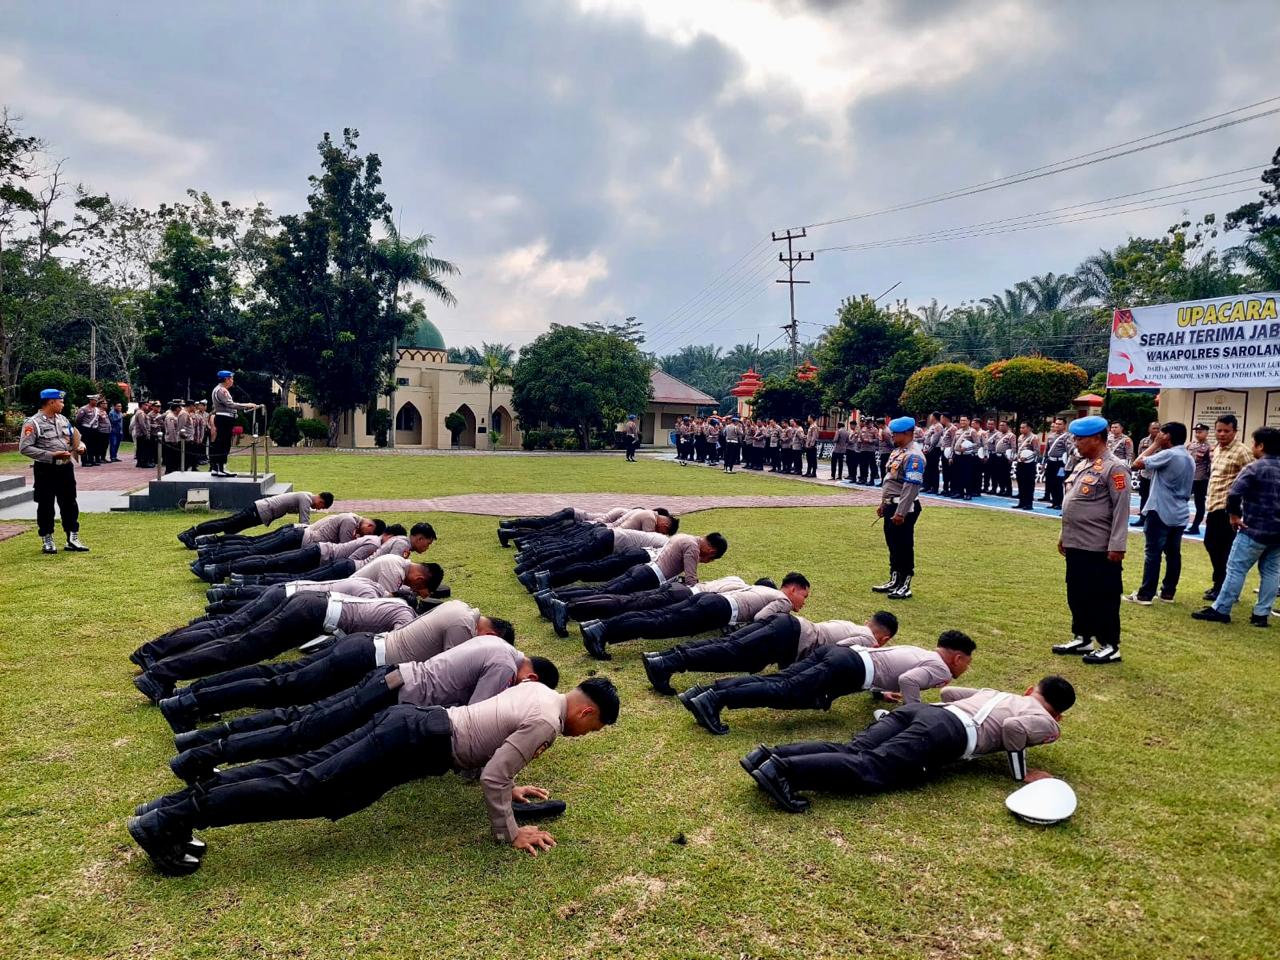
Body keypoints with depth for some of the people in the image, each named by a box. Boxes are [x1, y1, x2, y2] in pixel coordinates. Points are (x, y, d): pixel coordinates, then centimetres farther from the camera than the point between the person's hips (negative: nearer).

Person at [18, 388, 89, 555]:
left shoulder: (63, 420, 10)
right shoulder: (33, 423, -11)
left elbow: (74, 438, 22)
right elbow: (24, 448, -16)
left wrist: (79, 447, -1)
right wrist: (52, 455, -21)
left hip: (66, 467, 6)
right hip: (45, 470, -6)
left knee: (70, 504, 9)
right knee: (46, 506, 5)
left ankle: (72, 539, 17)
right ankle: (47, 541, 16)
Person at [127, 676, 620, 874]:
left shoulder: (537, 689, 17)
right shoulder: (546, 723, -12)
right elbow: (491, 778, -16)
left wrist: (511, 787, 33)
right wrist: (510, 834, -3)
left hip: (412, 718, 8)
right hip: (416, 742, -8)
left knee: (302, 766, 5)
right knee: (309, 790, -12)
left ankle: (182, 800, 3)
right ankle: (169, 821, -15)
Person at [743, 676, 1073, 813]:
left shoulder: (995, 693, 39)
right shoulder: (1048, 723, 19)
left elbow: (948, 691, 43)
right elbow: (1014, 728, -4)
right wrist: (1021, 774, 9)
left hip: (921, 709, 7)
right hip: (947, 732, -7)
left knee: (852, 752, -8)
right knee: (870, 770, -22)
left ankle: (771, 755, -28)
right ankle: (783, 771, -42)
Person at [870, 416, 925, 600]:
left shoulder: (913, 456, -19)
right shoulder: (897, 451, 13)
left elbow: (911, 487, -24)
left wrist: (901, 513, -25)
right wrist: (883, 503, 21)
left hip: (904, 508, -10)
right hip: (891, 505, 10)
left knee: (904, 547, 0)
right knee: (892, 545, 17)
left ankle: (905, 586, 10)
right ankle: (894, 580, 30)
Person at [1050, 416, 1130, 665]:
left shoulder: (1114, 467, -15)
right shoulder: (1082, 465, 13)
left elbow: (1121, 510, -18)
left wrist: (1117, 546, -20)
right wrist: (1064, 535, 20)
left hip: (1100, 548, -9)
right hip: (1076, 545, 9)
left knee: (1103, 598, 1)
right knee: (1077, 595, 16)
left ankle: (1110, 646, 12)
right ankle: (1081, 638, 28)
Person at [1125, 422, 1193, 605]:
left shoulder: (1168, 454, -15)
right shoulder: (1189, 458, 14)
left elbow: (1138, 464, -14)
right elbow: (1186, 490, 19)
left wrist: (1155, 444, -5)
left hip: (1160, 511, -8)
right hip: (1179, 513, 8)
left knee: (1153, 553, -5)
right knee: (1173, 553, 11)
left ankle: (1145, 594, -4)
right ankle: (1168, 592, 16)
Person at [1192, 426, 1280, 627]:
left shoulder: (1255, 468, -12)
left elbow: (1234, 493, -23)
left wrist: (1234, 515, -11)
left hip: (1255, 530, -7)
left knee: (1236, 569, -2)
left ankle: (1220, 610, 1)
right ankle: (1262, 614, 13)